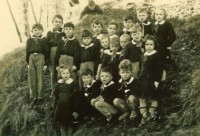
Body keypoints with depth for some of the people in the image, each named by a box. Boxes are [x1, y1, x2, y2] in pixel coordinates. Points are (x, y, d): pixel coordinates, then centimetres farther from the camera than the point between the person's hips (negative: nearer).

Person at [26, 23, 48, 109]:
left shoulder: (44, 40, 2)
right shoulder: (30, 40, 10)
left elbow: (46, 52, 0)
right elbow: (27, 51, 11)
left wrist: (46, 63, -5)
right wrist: (28, 62, 4)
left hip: (41, 58, -3)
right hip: (32, 58, 3)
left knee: (40, 79, -1)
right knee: (32, 79, 4)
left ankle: (41, 97, 9)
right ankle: (34, 98, 11)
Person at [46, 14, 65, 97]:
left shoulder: (64, 33, 0)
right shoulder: (49, 33, 6)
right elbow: (47, 46, 5)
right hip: (52, 56, 2)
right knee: (53, 73, 9)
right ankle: (53, 90, 19)